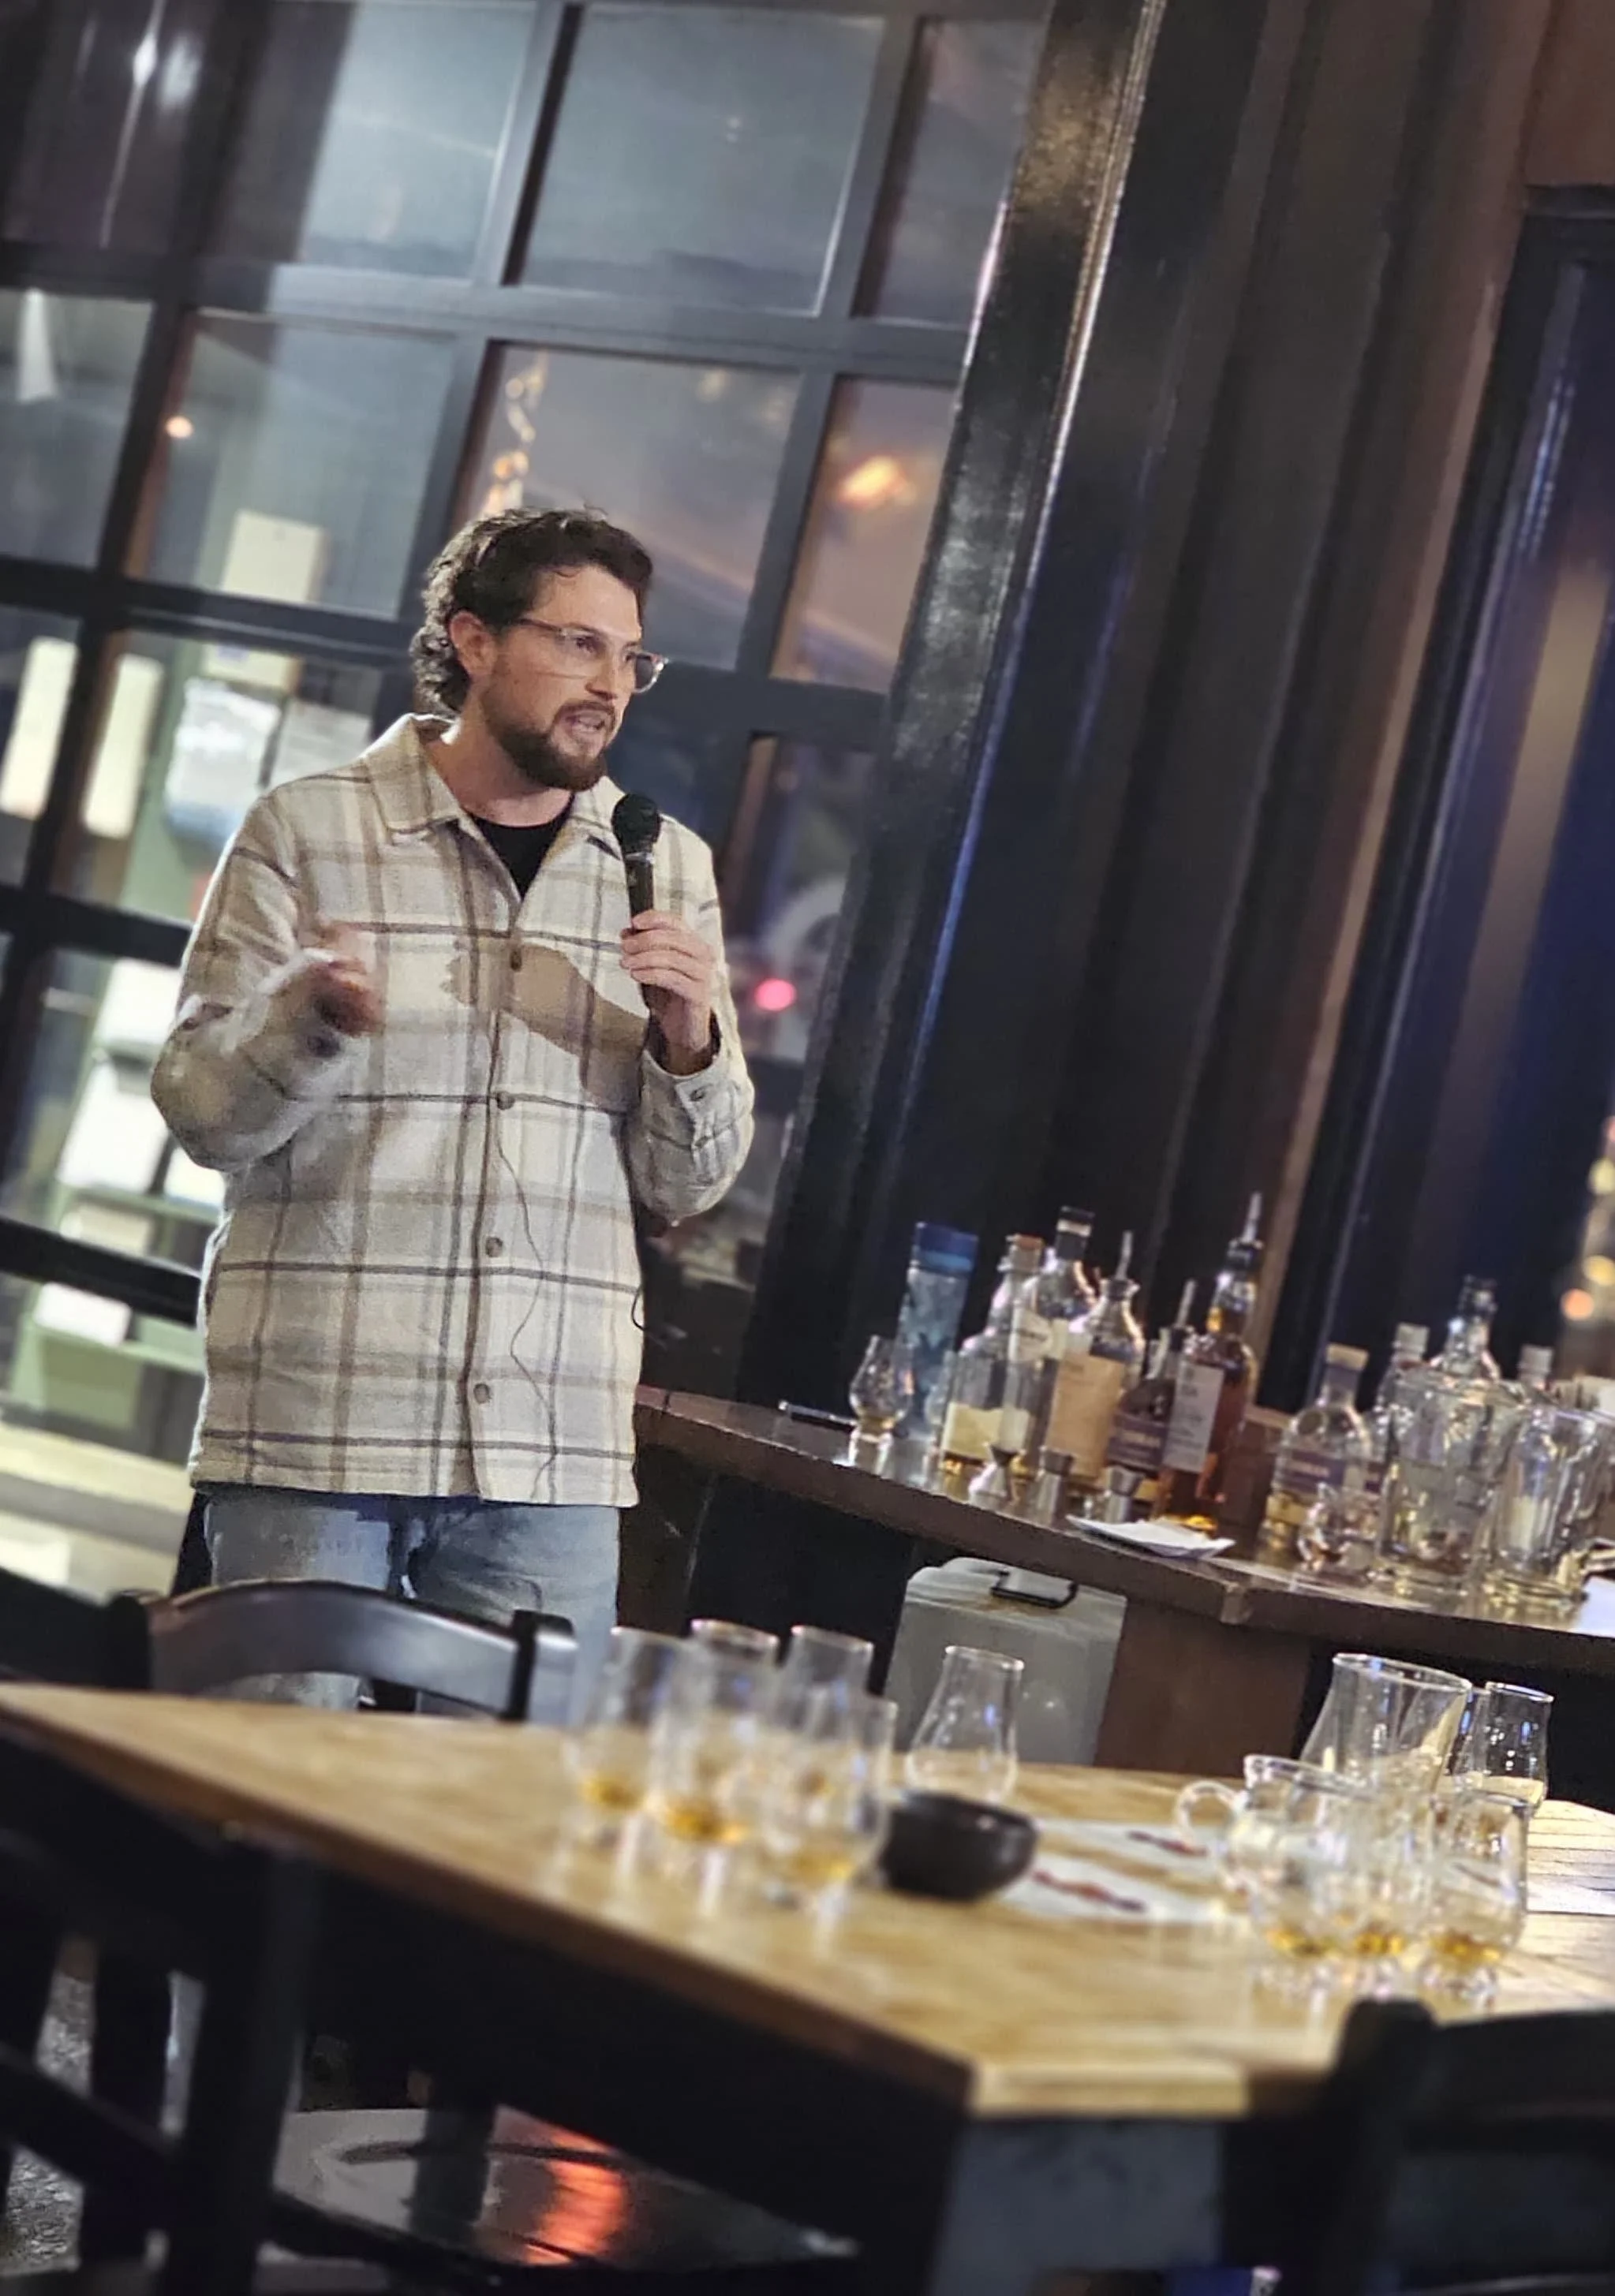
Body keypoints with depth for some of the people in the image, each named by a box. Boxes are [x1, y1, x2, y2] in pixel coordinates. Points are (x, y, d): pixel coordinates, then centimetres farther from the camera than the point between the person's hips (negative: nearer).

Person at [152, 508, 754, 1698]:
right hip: (316, 1433, -2)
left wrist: (692, 1040, -8)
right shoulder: (310, 829, 3)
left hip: (552, 1461, 3)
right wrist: (315, 1018, -20)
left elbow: (689, 1184, 12)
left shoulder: (668, 868, 12)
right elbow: (202, 1110, 0)